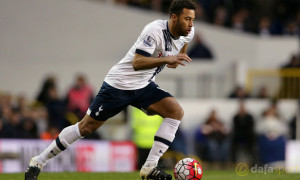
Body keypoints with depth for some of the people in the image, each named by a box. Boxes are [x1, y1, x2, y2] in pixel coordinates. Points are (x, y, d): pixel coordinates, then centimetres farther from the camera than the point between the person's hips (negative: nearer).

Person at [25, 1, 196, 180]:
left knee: (176, 112, -15)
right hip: (119, 83, -7)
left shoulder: (188, 32, -3)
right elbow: (137, 63, -37)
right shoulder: (155, 30, -27)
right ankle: (38, 162, 10)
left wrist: (179, 57, 14)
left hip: (144, 86, 7)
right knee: (86, 126, -3)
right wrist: (167, 59, -44)